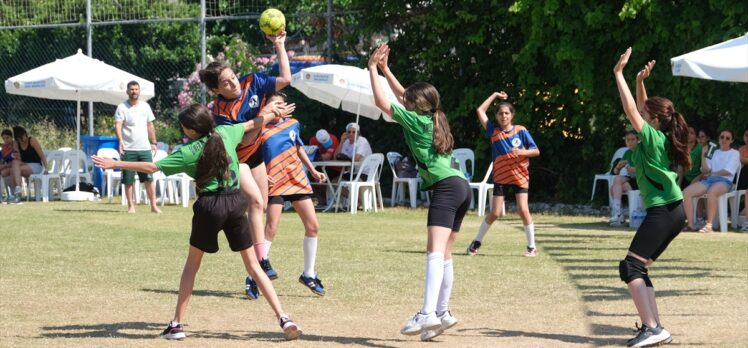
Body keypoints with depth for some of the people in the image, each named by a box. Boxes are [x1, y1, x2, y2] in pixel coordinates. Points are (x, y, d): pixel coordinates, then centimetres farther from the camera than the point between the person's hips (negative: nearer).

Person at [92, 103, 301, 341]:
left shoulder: (188, 152, -6)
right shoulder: (225, 133, 3)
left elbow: (151, 167, -5)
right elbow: (253, 124, 21)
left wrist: (115, 164, 3)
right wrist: (272, 112, 41)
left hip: (209, 206, -3)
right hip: (236, 203, 3)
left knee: (192, 264, 14)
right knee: (253, 264, 9)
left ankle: (177, 324, 12)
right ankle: (283, 318, -3)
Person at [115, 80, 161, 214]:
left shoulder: (145, 106, 11)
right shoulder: (122, 108, -2)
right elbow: (118, 125, -12)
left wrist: (153, 143, 14)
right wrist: (120, 140, -28)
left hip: (145, 148, 3)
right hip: (128, 149, -3)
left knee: (149, 178, -1)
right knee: (128, 180, 1)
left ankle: (154, 205, 1)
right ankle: (131, 206, 9)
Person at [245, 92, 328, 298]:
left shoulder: (293, 125, 7)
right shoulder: (260, 130, -8)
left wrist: (312, 170, 24)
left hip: (298, 180, 6)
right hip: (275, 184, -6)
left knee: (312, 226, 5)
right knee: (271, 228, -16)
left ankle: (309, 274, 20)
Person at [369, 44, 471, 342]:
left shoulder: (416, 120, -3)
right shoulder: (432, 119, 19)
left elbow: (382, 102, -3)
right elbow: (404, 95, 34)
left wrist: (373, 69, 7)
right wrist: (385, 70, 33)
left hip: (446, 187, -9)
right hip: (461, 187, 9)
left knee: (435, 252, -21)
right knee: (444, 254, 15)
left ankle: (428, 314, -33)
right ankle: (443, 312, 20)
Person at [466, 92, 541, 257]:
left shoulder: (521, 131, -3)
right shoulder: (494, 132, 1)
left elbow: (536, 151, -2)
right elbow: (480, 110, 2)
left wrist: (521, 152, -20)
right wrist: (495, 95, 7)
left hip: (520, 176, -1)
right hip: (501, 177, 1)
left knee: (523, 209, -14)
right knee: (495, 213, -2)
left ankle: (532, 246, -5)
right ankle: (476, 242, 14)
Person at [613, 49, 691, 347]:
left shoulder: (652, 138, -11)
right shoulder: (662, 138, 12)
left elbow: (631, 110, -15)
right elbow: (641, 109, 27)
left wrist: (619, 73, -10)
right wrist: (640, 82, 18)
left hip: (662, 212, -10)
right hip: (674, 212, 10)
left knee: (630, 267, -12)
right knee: (640, 268, 13)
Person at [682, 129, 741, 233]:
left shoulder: (734, 153, 12)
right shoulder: (714, 152, 25)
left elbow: (728, 171, -2)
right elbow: (705, 171, 13)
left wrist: (711, 174, 2)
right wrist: (703, 156, 2)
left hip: (725, 181, -5)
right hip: (709, 180, 5)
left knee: (711, 191, -42)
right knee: (686, 192, -20)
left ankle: (709, 225, -39)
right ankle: (691, 224, -23)